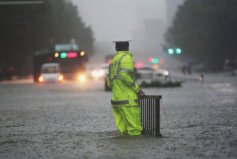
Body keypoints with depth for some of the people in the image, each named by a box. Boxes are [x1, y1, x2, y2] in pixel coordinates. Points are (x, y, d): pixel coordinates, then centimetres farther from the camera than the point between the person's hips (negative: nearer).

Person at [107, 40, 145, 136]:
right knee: (134, 130, -9)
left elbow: (109, 82, 20)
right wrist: (137, 89, -14)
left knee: (124, 130, 9)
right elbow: (124, 75, -21)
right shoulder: (126, 57, -6)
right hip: (128, 100, -9)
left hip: (116, 99, 9)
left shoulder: (114, 60, 19)